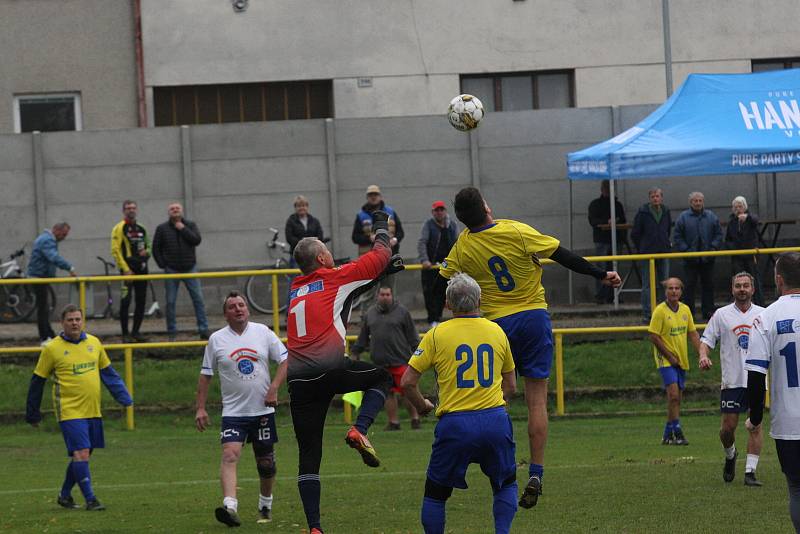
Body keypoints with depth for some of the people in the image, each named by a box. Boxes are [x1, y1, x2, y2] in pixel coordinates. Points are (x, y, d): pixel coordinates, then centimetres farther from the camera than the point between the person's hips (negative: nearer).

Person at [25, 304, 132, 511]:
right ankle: (90, 499, -11)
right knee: (81, 453, -14)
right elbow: (37, 381, 3)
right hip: (70, 411, -5)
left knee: (82, 455, 11)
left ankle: (65, 495, 27)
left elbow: (108, 373, 18)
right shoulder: (52, 349, -5)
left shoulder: (94, 343, 8)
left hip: (93, 411, 5)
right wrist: (32, 414, 6)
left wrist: (125, 398, 12)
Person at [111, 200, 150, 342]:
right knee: (125, 301, -9)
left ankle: (136, 332, 16)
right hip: (128, 269, -7)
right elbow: (115, 250, -11)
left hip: (142, 268, 7)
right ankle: (125, 334, -6)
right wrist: (125, 269, -18)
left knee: (141, 301, 7)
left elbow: (147, 246, 28)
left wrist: (146, 251, 2)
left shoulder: (141, 229, 16)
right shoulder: (119, 228, -4)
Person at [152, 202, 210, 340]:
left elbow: (196, 240, -10)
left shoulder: (190, 225, 5)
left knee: (198, 299, -4)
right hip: (171, 270, 0)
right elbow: (156, 248, 5)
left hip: (189, 268, 0)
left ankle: (204, 330, -1)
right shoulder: (162, 229, 3)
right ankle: (172, 332, 8)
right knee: (170, 302, 1)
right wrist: (163, 265, -2)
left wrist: (183, 229, -11)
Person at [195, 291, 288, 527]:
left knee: (265, 462, 9)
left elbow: (285, 360, 5)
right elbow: (205, 375, 7)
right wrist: (200, 408, 0)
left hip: (263, 410, 2)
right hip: (233, 412, -1)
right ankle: (229, 506, -34)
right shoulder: (216, 339, 2)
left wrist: (274, 388, -9)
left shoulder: (263, 332, 3)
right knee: (230, 455, -21)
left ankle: (266, 505, 31)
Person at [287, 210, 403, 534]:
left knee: (309, 456, 6)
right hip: (331, 369, -5)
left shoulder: (296, 290, 27)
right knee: (383, 377, 24)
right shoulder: (335, 278, 10)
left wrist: (382, 271, 40)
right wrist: (381, 226, 38)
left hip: (299, 381, 5)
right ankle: (359, 431, 1)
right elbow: (381, 255, 20)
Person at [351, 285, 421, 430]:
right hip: (380, 361, 3)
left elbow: (412, 335, 4)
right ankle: (393, 422, 12)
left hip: (400, 360, -3)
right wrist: (356, 353, 22)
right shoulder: (370, 314, 14)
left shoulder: (401, 312, 4)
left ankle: (415, 419, 6)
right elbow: (363, 337, 22)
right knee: (388, 393, 6)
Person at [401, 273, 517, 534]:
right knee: (506, 484, 21)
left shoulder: (437, 335, 0)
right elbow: (511, 386, 18)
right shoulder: (497, 332, 9)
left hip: (454, 423, -2)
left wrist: (421, 405, 17)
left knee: (436, 492, 13)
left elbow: (407, 382, -1)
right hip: (496, 420, 2)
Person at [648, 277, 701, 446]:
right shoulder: (660, 311, -11)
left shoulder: (685, 310, 7)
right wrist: (670, 356, -14)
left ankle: (668, 435, 17)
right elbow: (653, 337, -13)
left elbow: (692, 334, 13)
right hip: (666, 360, -7)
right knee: (673, 394, -18)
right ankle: (677, 432, -16)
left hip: (681, 360, 7)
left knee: (677, 398, 9)